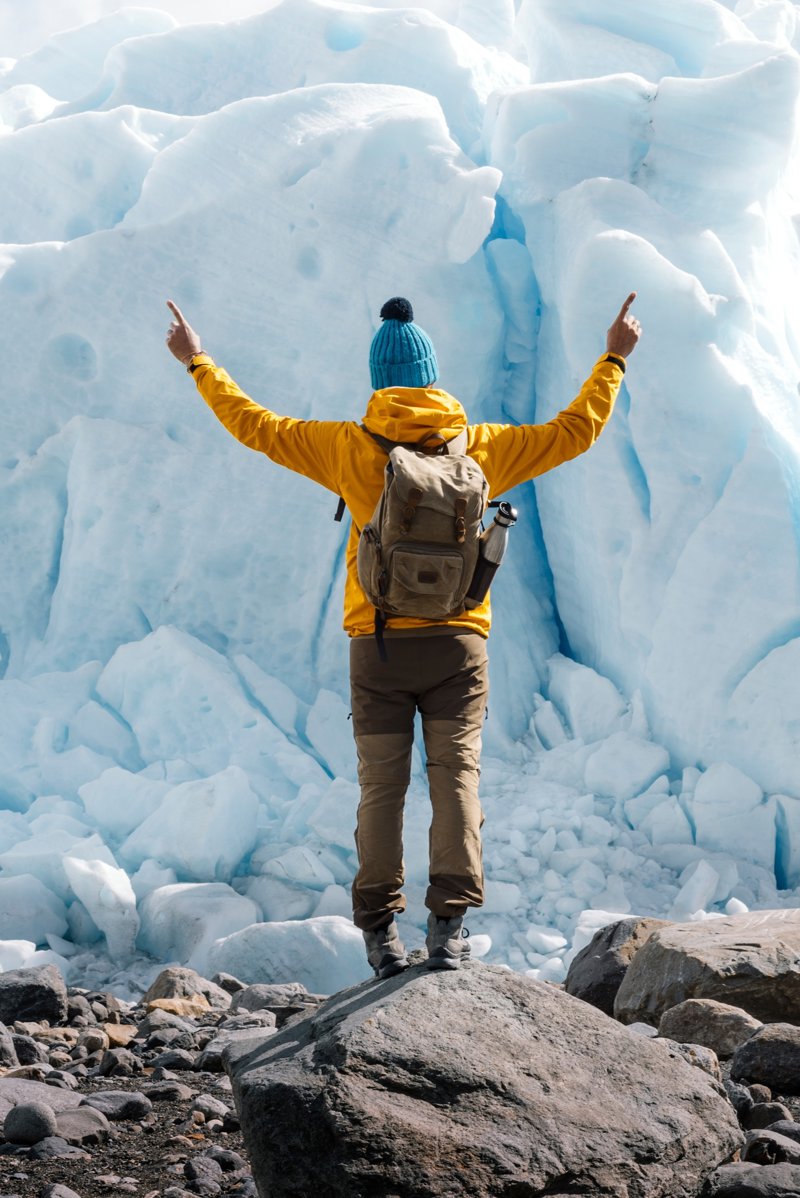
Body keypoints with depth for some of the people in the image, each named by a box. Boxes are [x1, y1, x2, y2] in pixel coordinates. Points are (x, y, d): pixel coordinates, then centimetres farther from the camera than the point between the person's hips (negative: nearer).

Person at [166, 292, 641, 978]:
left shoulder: (350, 447, -1)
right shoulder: (479, 446, 2)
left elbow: (256, 425, 6)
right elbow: (577, 430, 10)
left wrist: (199, 363, 18)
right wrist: (615, 359, 22)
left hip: (377, 644, 0)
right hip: (458, 643, 0)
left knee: (381, 787, 4)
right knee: (455, 775, -2)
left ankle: (380, 932, 3)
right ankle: (450, 923, -12)